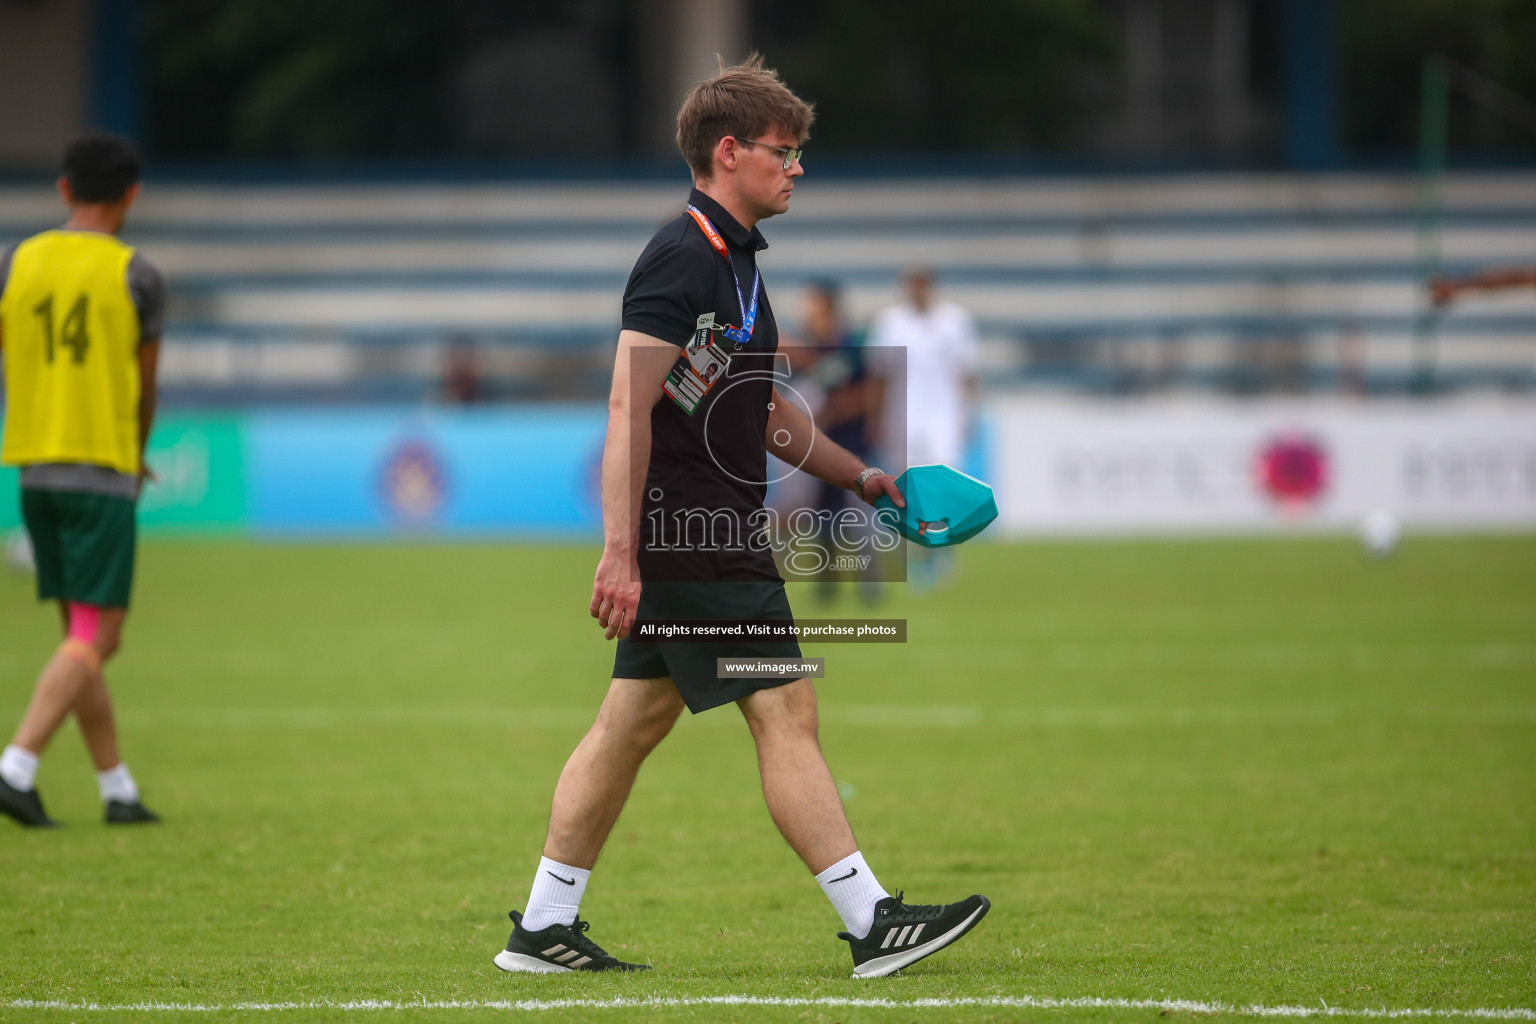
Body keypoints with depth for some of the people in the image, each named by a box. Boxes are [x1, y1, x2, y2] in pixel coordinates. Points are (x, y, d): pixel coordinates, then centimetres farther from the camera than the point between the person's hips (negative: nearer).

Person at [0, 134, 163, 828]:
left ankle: (118, 789, 16)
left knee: (81, 634, 12)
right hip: (103, 469, -5)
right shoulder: (136, 277, -5)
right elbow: (145, 388, 4)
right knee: (94, 638, -4)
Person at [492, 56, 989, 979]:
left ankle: (545, 927, 16)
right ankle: (873, 924, -6)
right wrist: (621, 552, -26)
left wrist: (859, 476, 23)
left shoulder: (735, 261, 17)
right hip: (692, 535, -10)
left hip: (711, 534, 10)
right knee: (785, 711, -8)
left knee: (634, 720, 11)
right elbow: (629, 404, -21)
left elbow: (761, 409, 28)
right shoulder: (680, 260, -15)